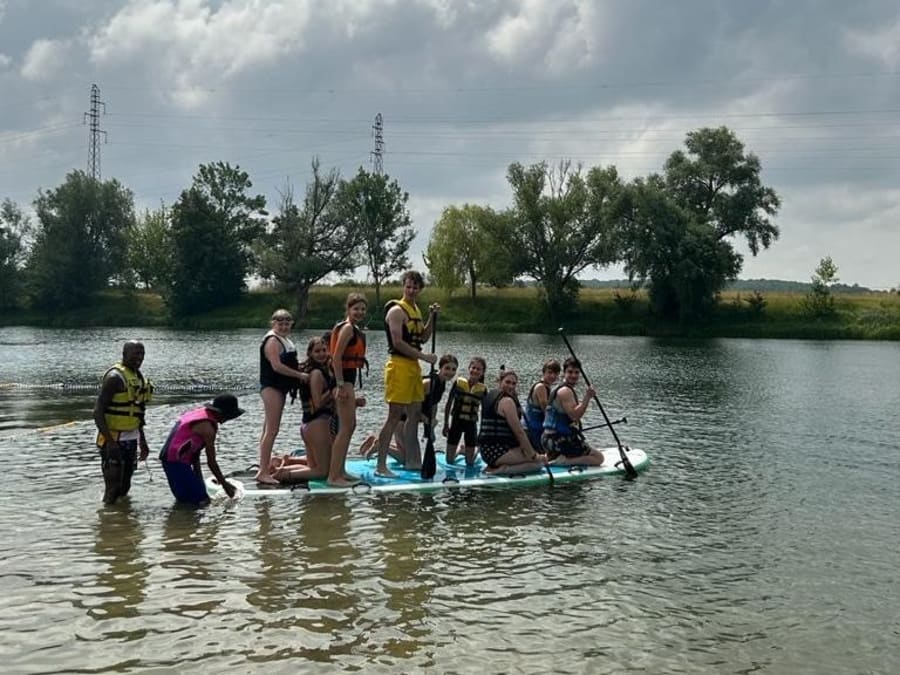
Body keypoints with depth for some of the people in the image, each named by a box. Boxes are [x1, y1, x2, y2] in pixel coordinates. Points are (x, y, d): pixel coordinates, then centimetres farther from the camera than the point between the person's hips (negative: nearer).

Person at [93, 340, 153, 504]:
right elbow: (98, 412, -19)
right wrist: (110, 441, -26)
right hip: (114, 440, -8)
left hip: (131, 439, 8)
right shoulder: (115, 377, -14)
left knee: (124, 487, 16)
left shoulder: (139, 377, 12)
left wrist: (142, 441, 21)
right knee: (113, 488, -6)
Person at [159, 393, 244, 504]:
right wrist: (225, 484, -2)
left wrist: (199, 477, 15)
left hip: (170, 458, 10)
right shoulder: (208, 427, -17)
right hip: (176, 461, -10)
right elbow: (211, 462, -13)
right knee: (201, 500, -11)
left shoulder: (200, 412, 10)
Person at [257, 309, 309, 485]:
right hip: (272, 388, -10)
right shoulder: (272, 341, -14)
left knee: (269, 429, 13)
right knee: (271, 430, -13)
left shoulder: (284, 340, 18)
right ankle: (263, 472, -13)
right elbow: (277, 366, -22)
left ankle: (265, 469, 18)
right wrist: (300, 375, -19)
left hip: (280, 388, 10)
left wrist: (299, 368, 9)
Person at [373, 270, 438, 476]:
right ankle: (381, 465, -8)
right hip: (399, 365, -9)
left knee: (414, 414, 13)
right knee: (394, 416, -10)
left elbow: (423, 338, 20)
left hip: (413, 366, 9)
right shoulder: (397, 311, -11)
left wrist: (431, 317, 7)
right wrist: (424, 357, -17)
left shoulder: (416, 310, 16)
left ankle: (411, 460, 22)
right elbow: (397, 342, -19)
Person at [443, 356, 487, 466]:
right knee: (450, 461, 2)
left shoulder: (483, 389, -3)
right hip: (456, 421, -1)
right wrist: (446, 424, 2)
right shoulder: (459, 382, -5)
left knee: (470, 464, 5)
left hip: (471, 424, 1)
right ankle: (458, 451, 31)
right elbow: (449, 404, 2)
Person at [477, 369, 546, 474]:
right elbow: (519, 432, -15)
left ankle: (495, 467, 5)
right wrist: (534, 456, -10)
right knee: (538, 462, -10)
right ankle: (498, 470, -15)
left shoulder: (490, 395, 16)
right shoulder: (507, 401, -12)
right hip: (497, 451, -10)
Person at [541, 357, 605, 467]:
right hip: (561, 441, -10)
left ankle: (550, 457, 13)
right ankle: (564, 461, -17)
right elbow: (574, 415, -27)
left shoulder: (557, 389, 18)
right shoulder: (565, 391, -14)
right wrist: (587, 398, -28)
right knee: (598, 457, -7)